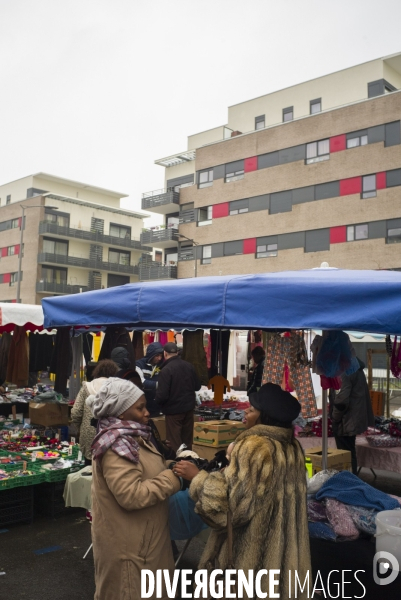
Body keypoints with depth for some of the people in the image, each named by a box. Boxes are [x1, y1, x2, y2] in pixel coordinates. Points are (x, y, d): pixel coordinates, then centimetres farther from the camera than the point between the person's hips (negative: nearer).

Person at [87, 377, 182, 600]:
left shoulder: (132, 437, 6)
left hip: (142, 537, 9)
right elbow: (132, 496, -30)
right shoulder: (115, 447, -24)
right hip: (127, 544, -9)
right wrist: (173, 477, -24)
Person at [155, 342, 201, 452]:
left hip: (173, 409, -6)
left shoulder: (166, 370, -21)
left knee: (174, 441, 4)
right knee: (187, 440, 17)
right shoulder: (189, 366, -1)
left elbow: (162, 395, -22)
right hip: (189, 407, 6)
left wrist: (157, 400, -1)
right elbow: (197, 386, 10)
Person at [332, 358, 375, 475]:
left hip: (345, 421, -10)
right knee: (349, 452, 19)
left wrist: (335, 417, -11)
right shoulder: (357, 368, 10)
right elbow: (365, 394, 17)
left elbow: (341, 399, -26)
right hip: (354, 418, 10)